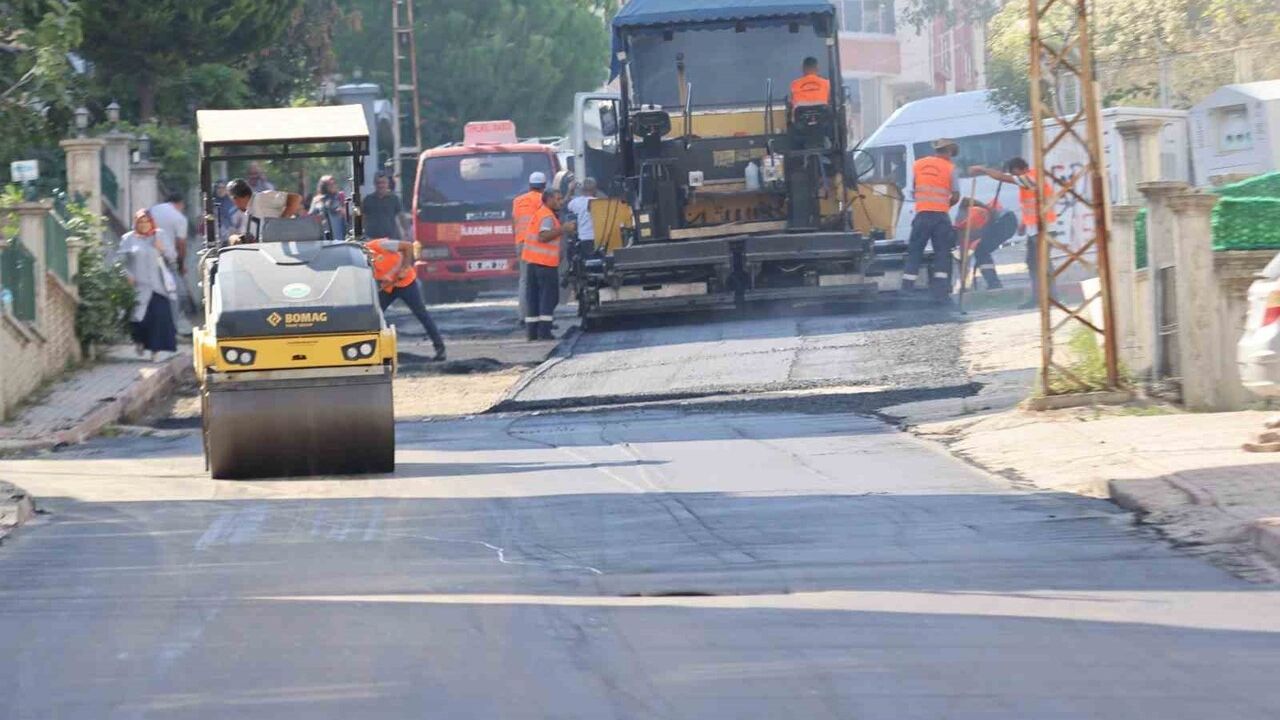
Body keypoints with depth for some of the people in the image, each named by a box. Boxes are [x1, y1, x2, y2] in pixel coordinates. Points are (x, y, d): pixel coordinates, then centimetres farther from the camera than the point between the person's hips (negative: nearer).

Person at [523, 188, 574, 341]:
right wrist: (563, 229, -23)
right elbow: (543, 236, -23)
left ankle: (531, 331, 9)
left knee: (534, 298, 10)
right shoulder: (547, 216, -10)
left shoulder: (539, 213, 19)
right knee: (549, 297, -6)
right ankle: (544, 331, -11)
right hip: (545, 263, -9)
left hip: (532, 261, 9)